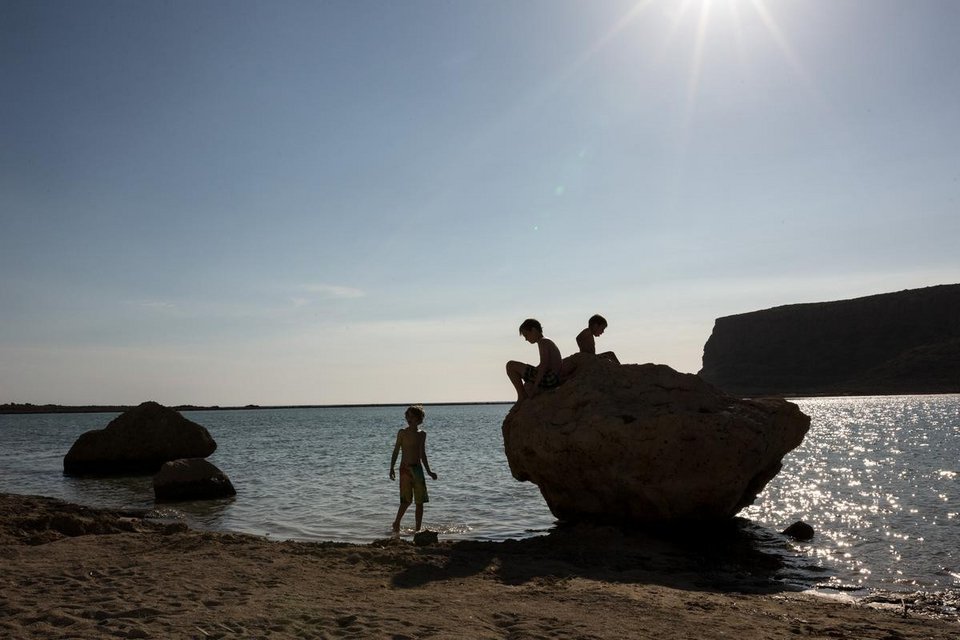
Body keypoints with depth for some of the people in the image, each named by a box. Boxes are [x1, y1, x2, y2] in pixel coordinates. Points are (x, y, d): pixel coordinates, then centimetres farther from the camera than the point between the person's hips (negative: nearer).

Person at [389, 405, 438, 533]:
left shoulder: (422, 434, 10)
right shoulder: (402, 432, 0)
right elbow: (396, 451, 0)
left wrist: (429, 471, 18)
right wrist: (391, 468, -10)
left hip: (418, 469, 4)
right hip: (405, 469, -4)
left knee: (420, 501, 3)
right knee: (406, 500, -10)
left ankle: (418, 529, 11)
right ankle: (396, 523, 10)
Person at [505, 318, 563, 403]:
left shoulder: (542, 342, -9)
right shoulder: (548, 342, 20)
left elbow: (544, 365, -22)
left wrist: (535, 385, -23)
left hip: (548, 378, -11)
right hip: (556, 380, 11)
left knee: (510, 365, -5)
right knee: (527, 385, 39)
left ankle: (522, 395, -3)